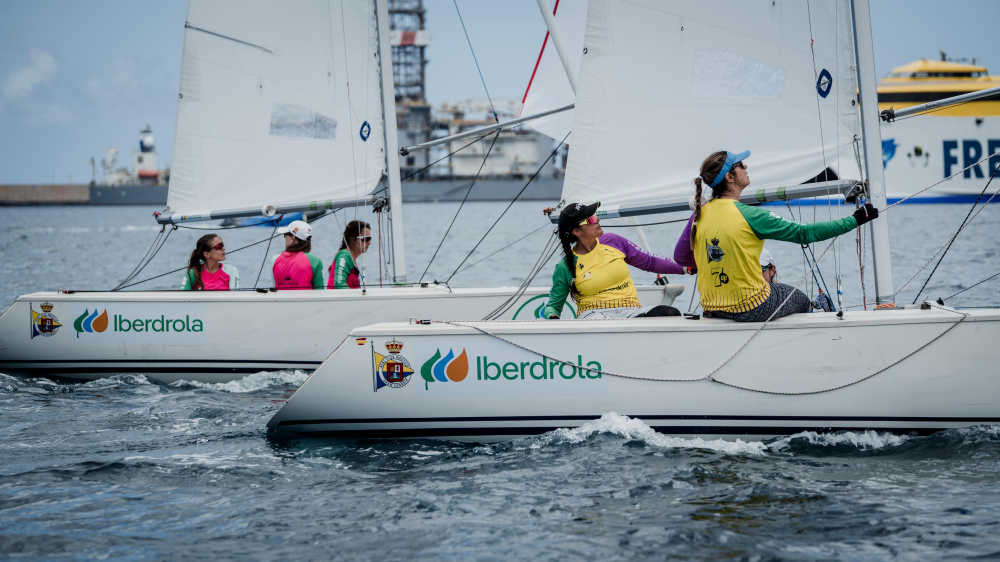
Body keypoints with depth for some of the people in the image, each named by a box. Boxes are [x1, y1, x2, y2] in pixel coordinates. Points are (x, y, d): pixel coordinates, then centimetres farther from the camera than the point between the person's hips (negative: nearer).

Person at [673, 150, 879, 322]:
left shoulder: (700, 213, -2)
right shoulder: (750, 215, -20)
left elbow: (681, 257, 7)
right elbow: (805, 233, -17)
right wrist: (856, 219, -9)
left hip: (712, 310, 6)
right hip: (751, 309, -6)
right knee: (801, 299, 24)